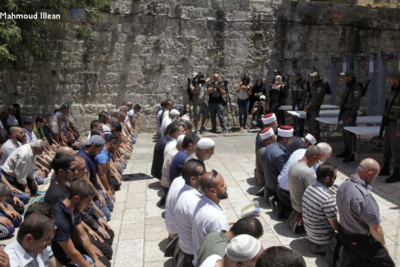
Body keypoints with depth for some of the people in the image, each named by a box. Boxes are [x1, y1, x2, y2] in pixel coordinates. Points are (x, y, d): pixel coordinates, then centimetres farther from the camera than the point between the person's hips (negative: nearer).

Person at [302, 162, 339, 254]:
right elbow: (336, 227, -20)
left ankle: (316, 244, 14)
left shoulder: (308, 189, -4)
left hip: (309, 233, 8)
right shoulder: (327, 199, -29)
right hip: (321, 238, -8)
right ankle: (323, 247, 3)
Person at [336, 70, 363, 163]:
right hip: (346, 112, 10)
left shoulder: (356, 88, -16)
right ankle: (346, 152, 27)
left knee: (349, 134, -9)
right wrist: (342, 114, 19)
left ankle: (351, 155, -4)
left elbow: (356, 103, -21)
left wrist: (351, 116, -25)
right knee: (344, 133, 15)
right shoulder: (349, 87, 14)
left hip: (351, 113, -10)